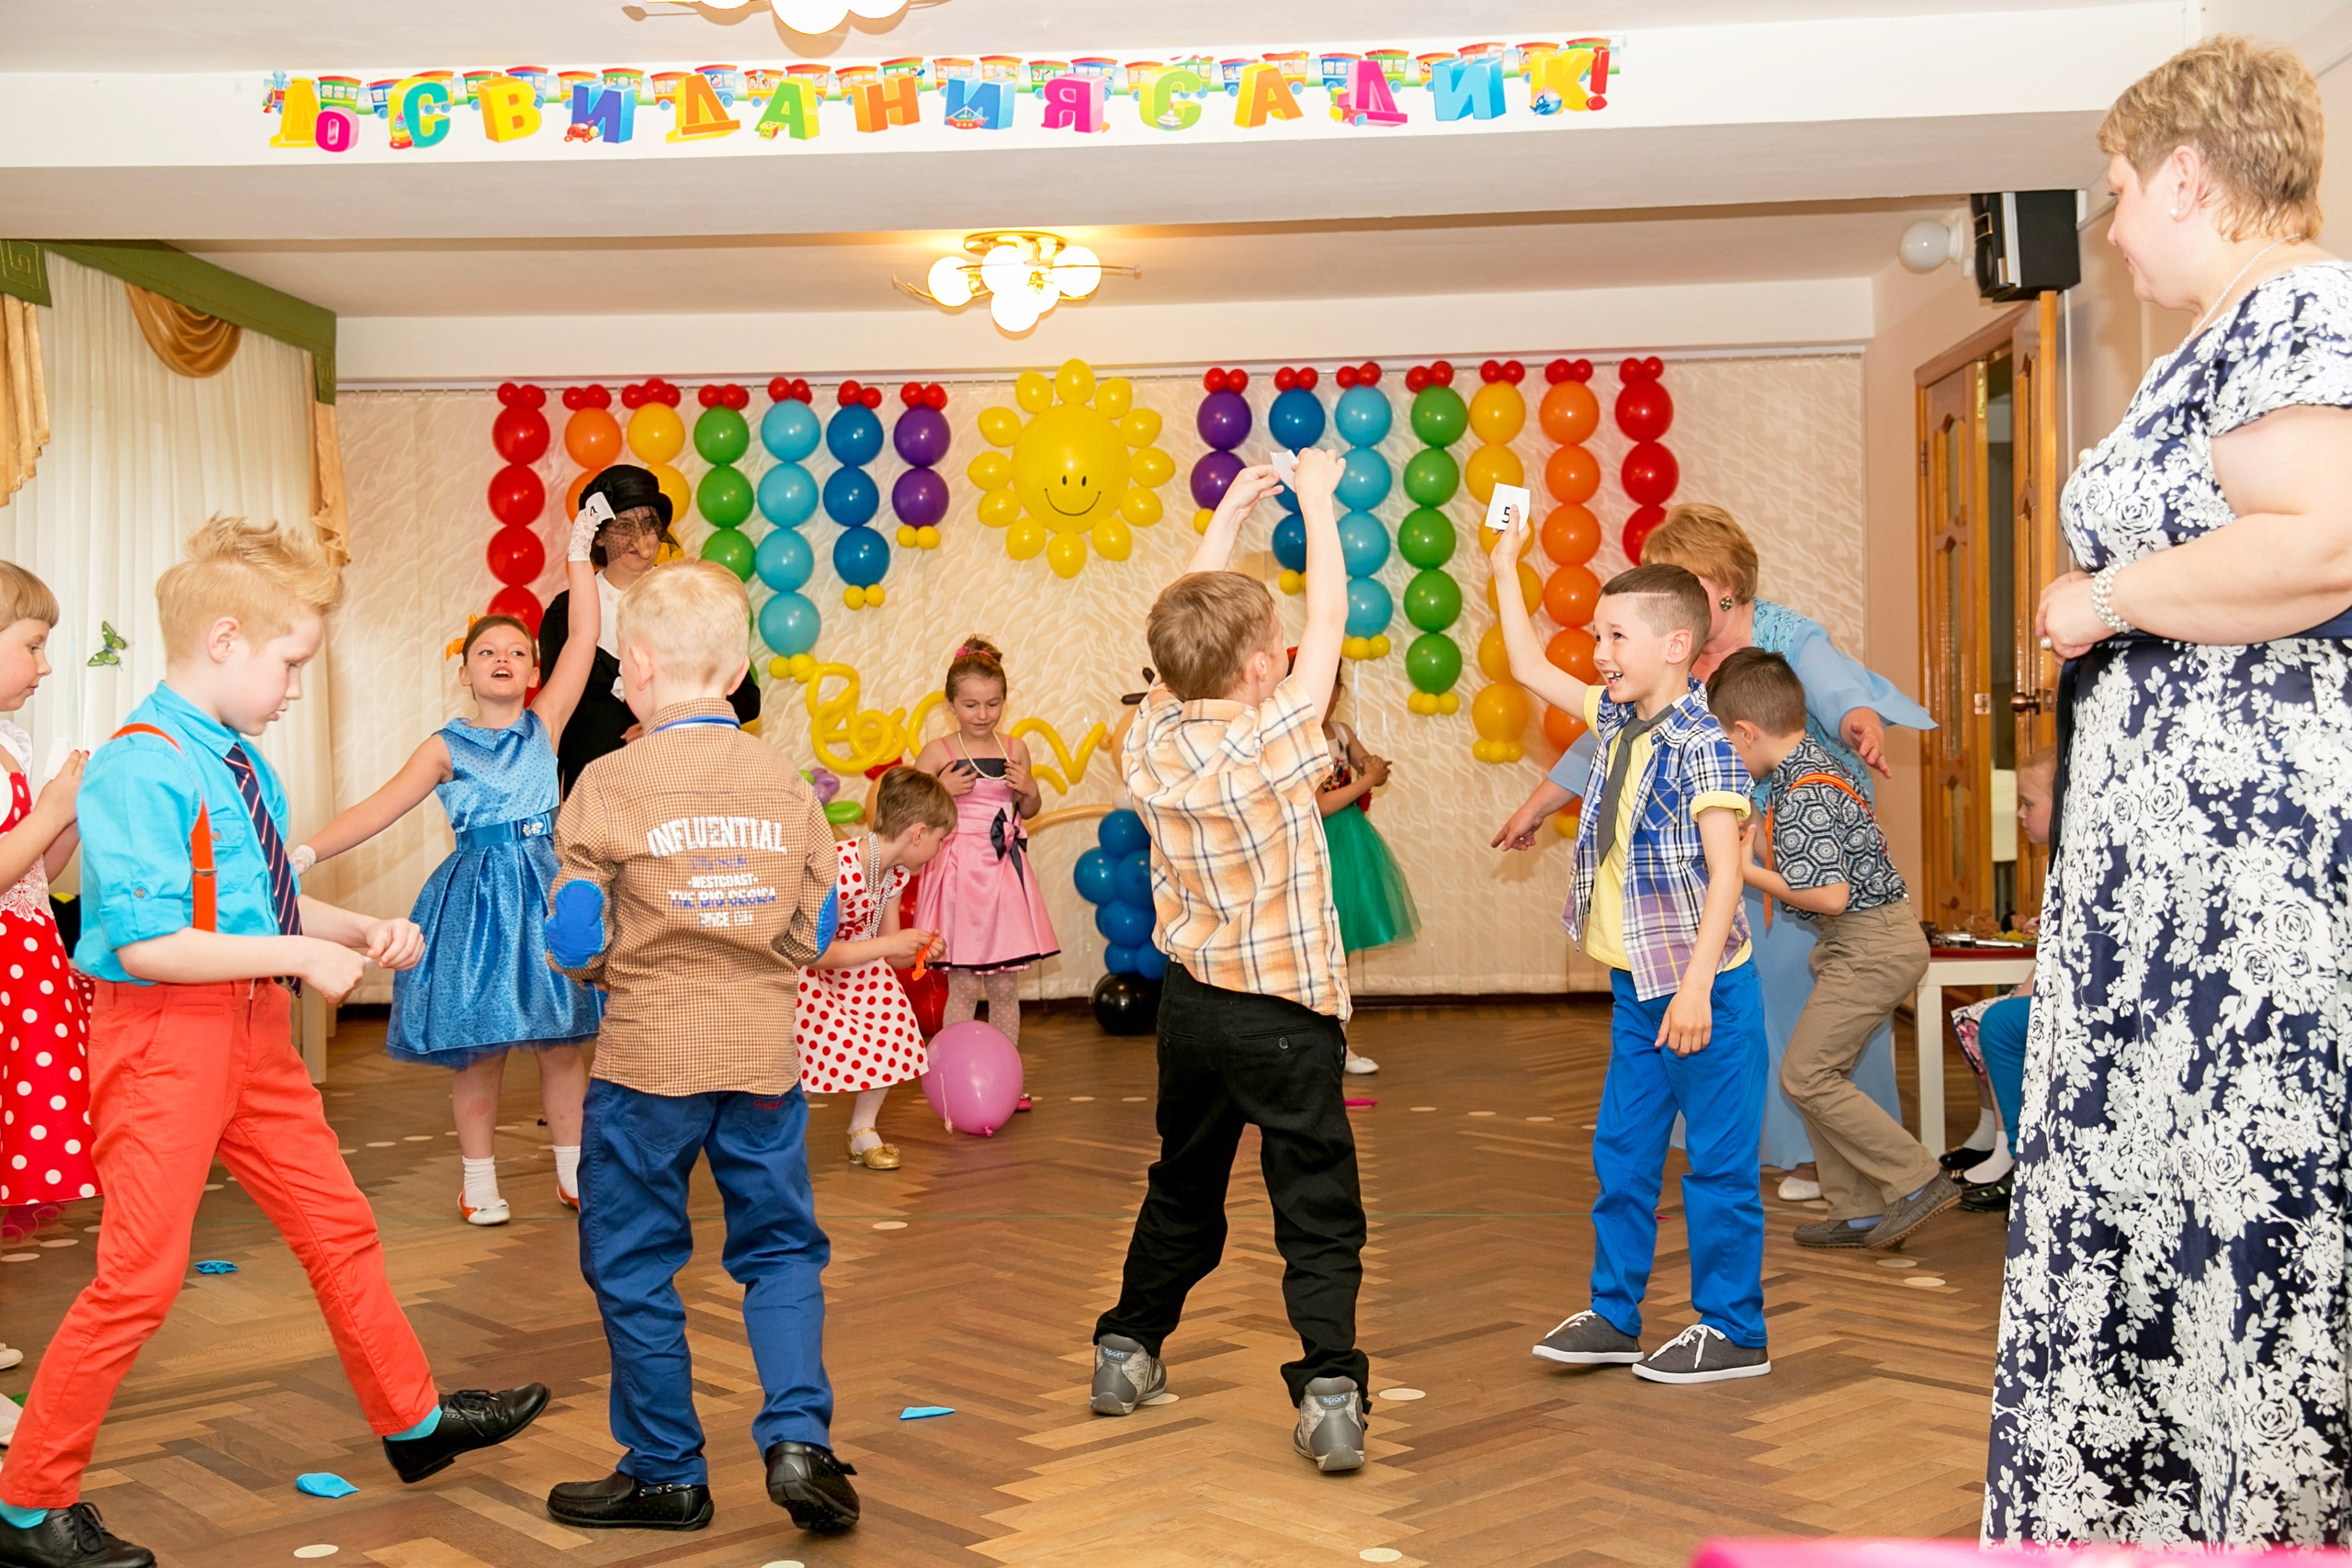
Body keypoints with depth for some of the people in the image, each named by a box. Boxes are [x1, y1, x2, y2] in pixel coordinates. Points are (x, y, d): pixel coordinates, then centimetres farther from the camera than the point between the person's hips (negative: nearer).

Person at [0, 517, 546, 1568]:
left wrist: (364, 930, 3)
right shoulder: (139, 770, -19)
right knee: (140, 1276, -2)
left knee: (338, 1226, 18)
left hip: (253, 1032, 9)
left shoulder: (242, 762, 7)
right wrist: (299, 955, -20)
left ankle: (413, 1422, 36)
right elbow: (149, 945, -24)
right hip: (163, 1037, -9)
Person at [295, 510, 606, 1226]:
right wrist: (307, 851, -14)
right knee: (477, 1045, 4)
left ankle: (574, 1171, 20)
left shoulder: (545, 724, 5)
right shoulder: (446, 746, 3)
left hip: (545, 886, 1)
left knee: (560, 1042, 6)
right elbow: (380, 807, -3)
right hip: (477, 892, -1)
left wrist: (579, 556, -2)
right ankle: (479, 1179, 18)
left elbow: (583, 641, -1)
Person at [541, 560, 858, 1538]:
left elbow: (577, 943, -8)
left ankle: (665, 1474, 19)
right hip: (763, 1054, 3)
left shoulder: (611, 783, -9)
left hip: (648, 1059, -3)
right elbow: (814, 933, 6)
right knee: (782, 1250, 15)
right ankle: (798, 1438, 0)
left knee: (634, 1266, 11)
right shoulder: (786, 783, 2)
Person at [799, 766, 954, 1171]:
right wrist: (890, 945, -34)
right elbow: (814, 953, -33)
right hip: (804, 971, -7)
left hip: (859, 968, 7)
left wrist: (917, 950, -17)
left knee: (890, 1038, -7)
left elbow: (889, 951, 4)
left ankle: (863, 1130, 12)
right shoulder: (838, 867, -33)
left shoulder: (897, 872, -6)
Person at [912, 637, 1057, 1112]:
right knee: (964, 987, -1)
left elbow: (1029, 812, 20)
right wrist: (943, 790, -17)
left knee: (1005, 986, 8)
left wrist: (1030, 791, -1)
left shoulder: (1015, 749, 6)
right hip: (959, 872, -4)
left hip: (1005, 874, 4)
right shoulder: (938, 753, -5)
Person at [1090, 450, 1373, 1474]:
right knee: (1318, 1214, 2)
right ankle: (1330, 1396, -4)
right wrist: (1317, 501, 3)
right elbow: (1329, 623, -8)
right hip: (1285, 1015, -6)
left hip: (1191, 1001, 6)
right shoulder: (1272, 744, -19)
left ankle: (1127, 1352, 34)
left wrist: (1229, 516, 17)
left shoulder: (1150, 741, -4)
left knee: (1182, 1189, 23)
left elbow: (1181, 634, 11)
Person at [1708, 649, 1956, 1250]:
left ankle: (1918, 1180, -2)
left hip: (1871, 945, -11)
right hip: (1859, 945, 11)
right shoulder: (1808, 768, 9)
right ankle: (1858, 1211, 17)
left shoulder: (1802, 796, -23)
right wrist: (1752, 839, 17)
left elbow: (1830, 895, -27)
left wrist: (1750, 872, -17)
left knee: (1805, 1074, -8)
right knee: (1818, 1074, 12)